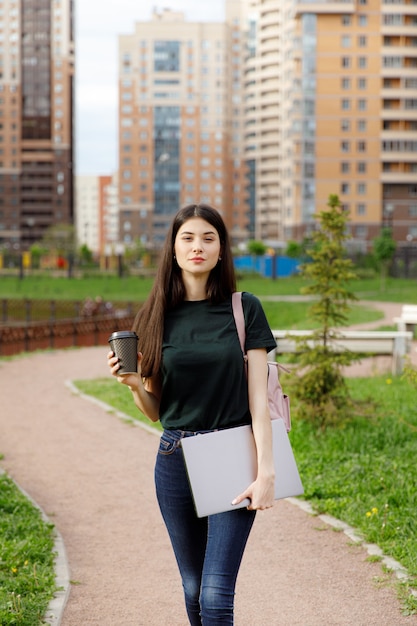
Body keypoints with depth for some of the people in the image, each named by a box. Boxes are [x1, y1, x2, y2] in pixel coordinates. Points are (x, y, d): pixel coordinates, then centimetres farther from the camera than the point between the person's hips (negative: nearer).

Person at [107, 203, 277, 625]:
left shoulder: (244, 310, -2)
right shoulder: (156, 317, 4)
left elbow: (258, 397, -5)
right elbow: (154, 411, 9)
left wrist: (265, 472, -12)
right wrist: (133, 383, -11)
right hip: (176, 460, 3)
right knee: (193, 589, 13)